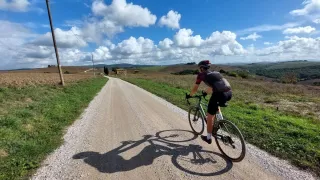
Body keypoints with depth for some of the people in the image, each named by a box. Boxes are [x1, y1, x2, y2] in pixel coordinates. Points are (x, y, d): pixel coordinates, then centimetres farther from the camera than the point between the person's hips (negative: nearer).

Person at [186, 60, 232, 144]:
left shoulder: (201, 74, 9)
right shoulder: (215, 72, 27)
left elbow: (195, 88, 16)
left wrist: (189, 95, 33)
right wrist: (205, 92, 56)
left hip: (219, 94, -7)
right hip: (229, 93, 7)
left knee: (210, 116, 12)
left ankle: (208, 138, 27)